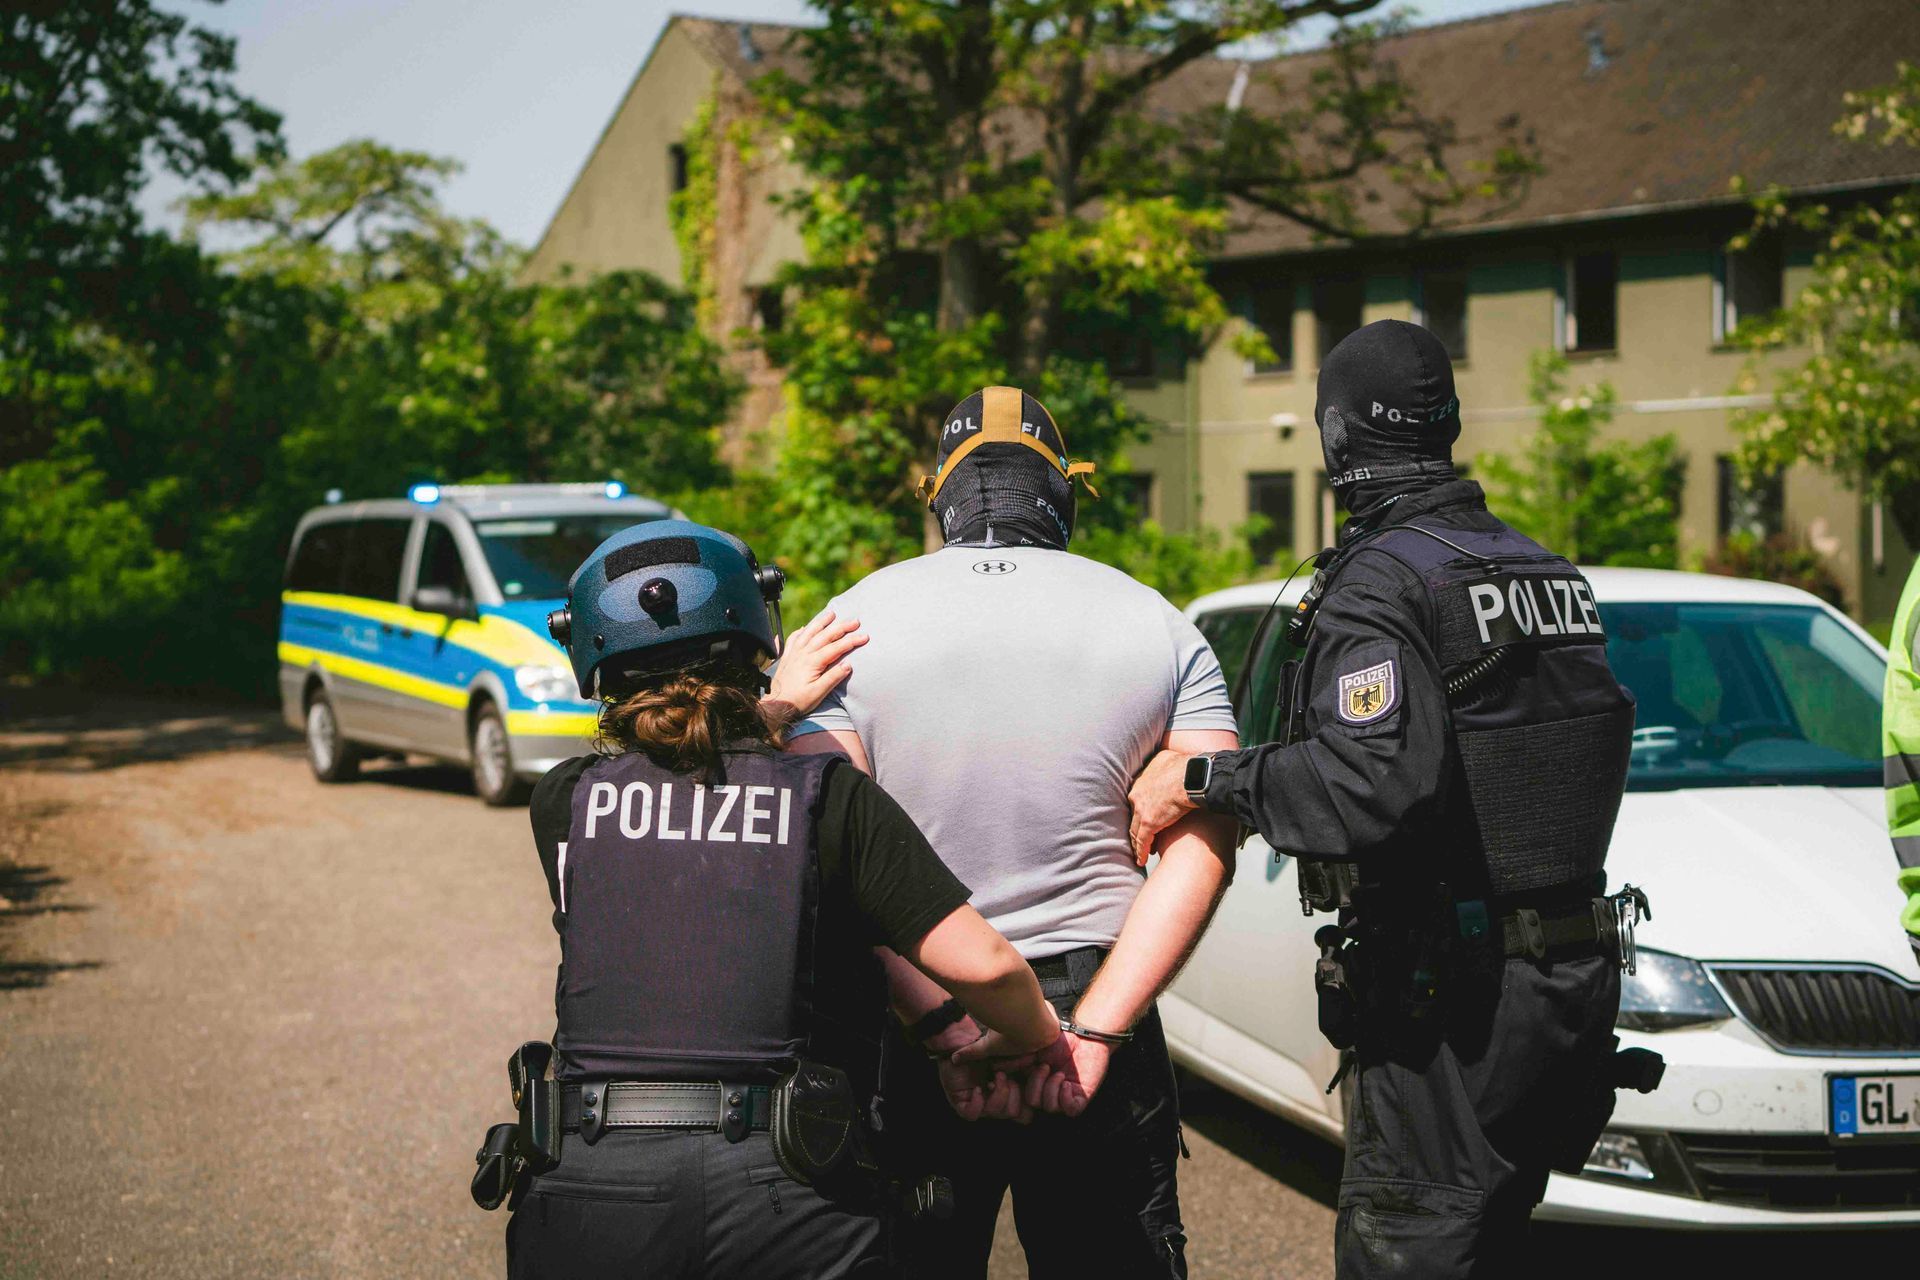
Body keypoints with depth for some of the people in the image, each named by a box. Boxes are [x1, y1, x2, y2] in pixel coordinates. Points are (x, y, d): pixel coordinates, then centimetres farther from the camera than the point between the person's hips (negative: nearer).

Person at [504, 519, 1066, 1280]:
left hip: (590, 1189, 2)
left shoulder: (563, 803, 6)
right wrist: (1045, 1045, 12)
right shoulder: (829, 797, 1)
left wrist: (775, 712, 30)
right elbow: (981, 964, -6)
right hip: (788, 1208, -2)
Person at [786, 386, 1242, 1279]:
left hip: (914, 1034, 0)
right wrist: (1093, 1029, -13)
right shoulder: (1160, 628, 3)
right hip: (1094, 1004, 1)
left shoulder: (849, 624, -1)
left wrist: (941, 1024, -15)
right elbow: (1202, 846, -7)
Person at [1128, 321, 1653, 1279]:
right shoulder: (1546, 570, 13)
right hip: (1575, 971, 9)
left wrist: (1207, 780, -19)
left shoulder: (1377, 582, -15)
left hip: (1449, 998, -9)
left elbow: (1374, 784, -29)